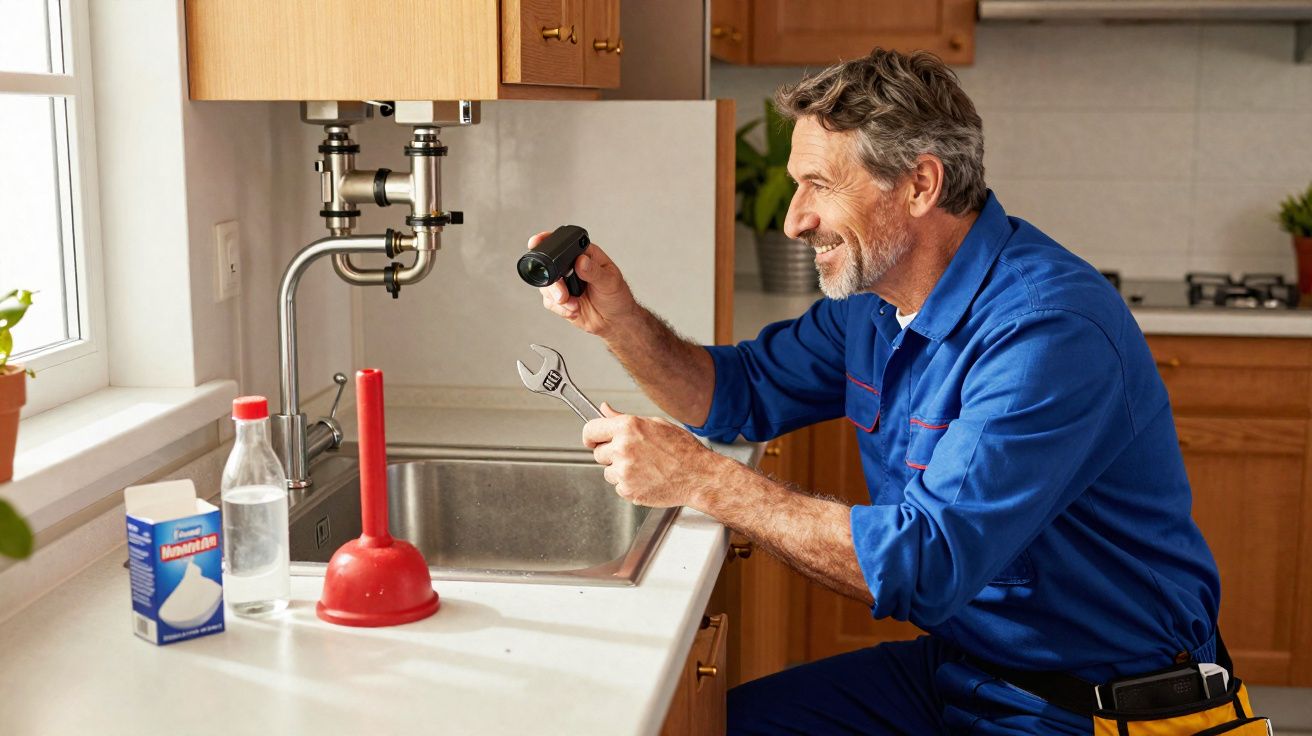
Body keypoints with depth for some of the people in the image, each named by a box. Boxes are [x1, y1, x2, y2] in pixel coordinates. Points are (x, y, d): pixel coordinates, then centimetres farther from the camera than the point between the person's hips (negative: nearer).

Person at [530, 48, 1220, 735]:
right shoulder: (872, 297, 1)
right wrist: (617, 318, -4)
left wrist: (700, 477, -31)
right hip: (955, 668, 8)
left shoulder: (1050, 330, -28)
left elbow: (928, 565, -34)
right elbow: (741, 395, 13)